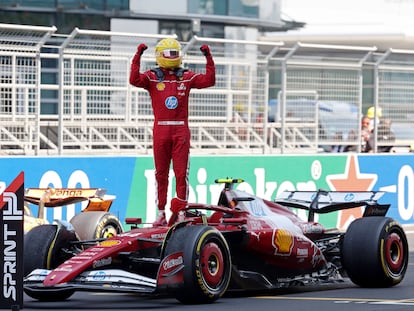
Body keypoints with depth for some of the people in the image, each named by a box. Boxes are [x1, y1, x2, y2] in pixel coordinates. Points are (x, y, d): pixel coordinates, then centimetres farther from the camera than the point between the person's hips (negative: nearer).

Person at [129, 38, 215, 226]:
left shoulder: (186, 77, 9)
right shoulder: (152, 77, 4)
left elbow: (209, 80, 0)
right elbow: (134, 80, -14)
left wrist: (208, 59, -6)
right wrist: (138, 57, -20)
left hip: (181, 129, 1)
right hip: (160, 129, -1)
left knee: (181, 173, -2)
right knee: (161, 173, 5)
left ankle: (180, 212, 3)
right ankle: (161, 213, 10)